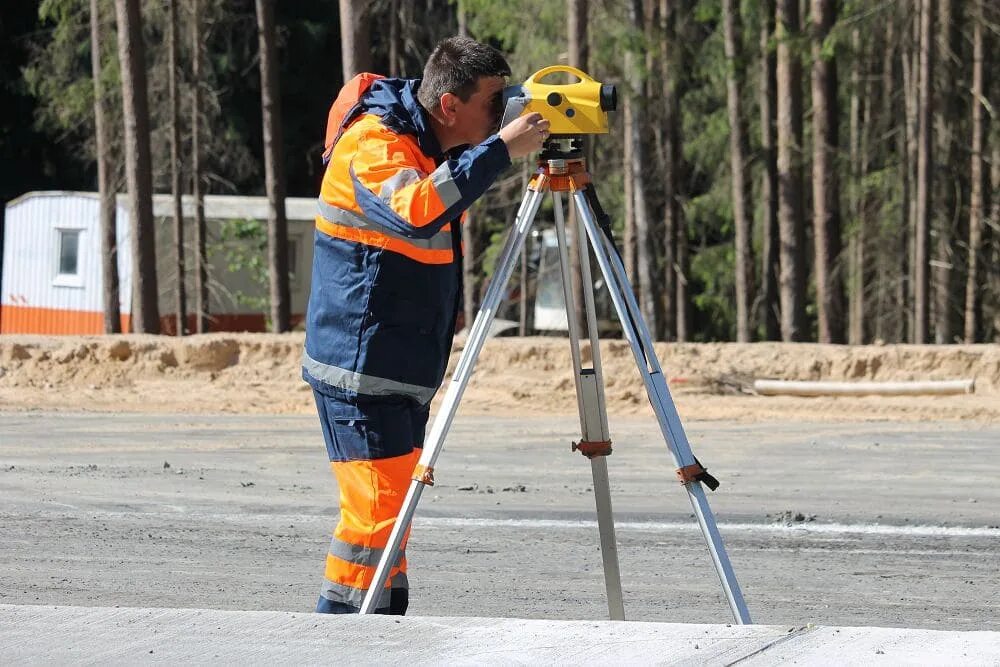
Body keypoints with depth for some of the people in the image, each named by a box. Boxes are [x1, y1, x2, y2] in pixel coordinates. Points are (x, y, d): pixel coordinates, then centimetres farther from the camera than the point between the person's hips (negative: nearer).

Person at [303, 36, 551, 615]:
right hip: (361, 368, -10)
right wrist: (502, 150, -36)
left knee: (396, 506, 12)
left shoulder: (435, 147, 12)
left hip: (405, 369, 10)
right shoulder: (373, 142, -18)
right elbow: (415, 210, -37)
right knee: (379, 505, -13)